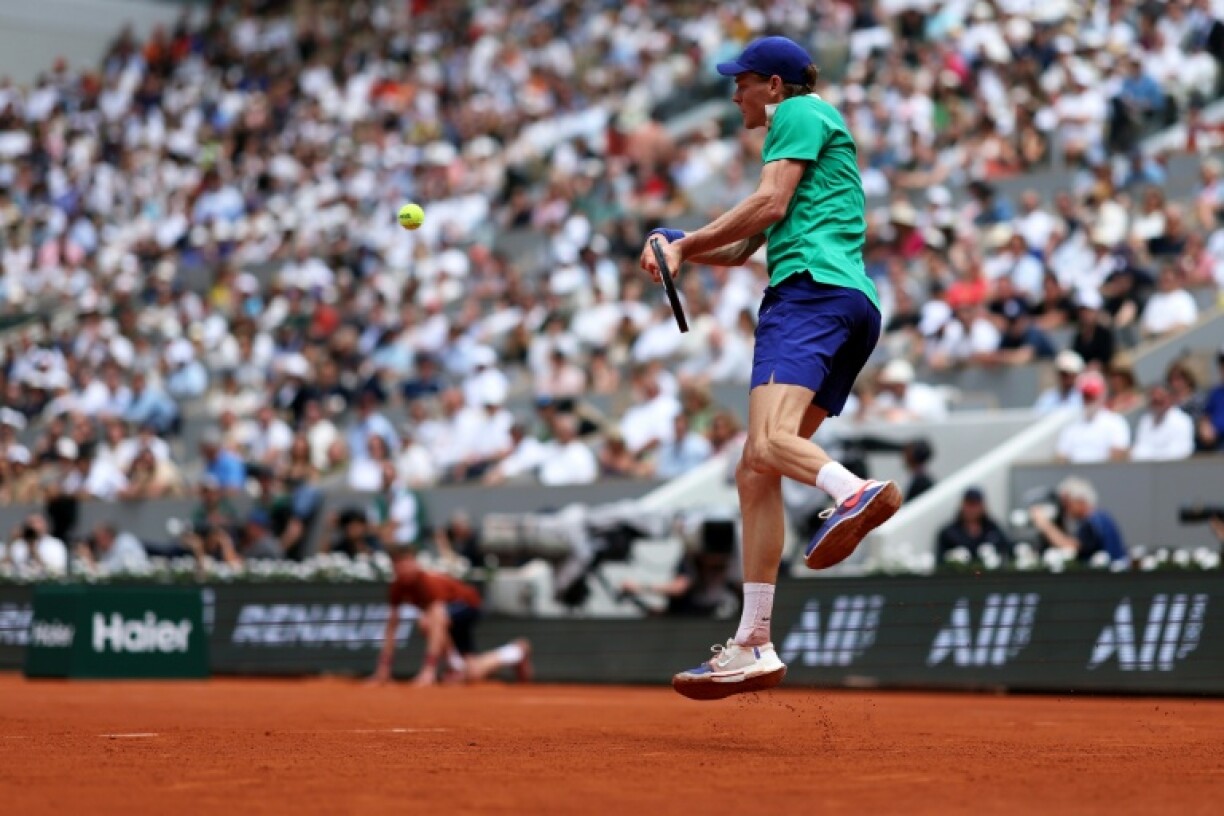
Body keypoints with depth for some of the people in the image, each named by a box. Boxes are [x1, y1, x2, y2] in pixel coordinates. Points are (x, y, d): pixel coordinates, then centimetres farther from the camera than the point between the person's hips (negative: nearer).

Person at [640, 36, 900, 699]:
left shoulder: (800, 112, 9)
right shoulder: (806, 130, 37)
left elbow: (769, 205, -6)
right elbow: (743, 249, 35)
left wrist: (686, 245, 5)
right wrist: (675, 245, 17)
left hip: (812, 288, -9)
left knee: (767, 439, -31)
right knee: (754, 473, 4)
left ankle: (857, 492, -58)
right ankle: (753, 646, 1)